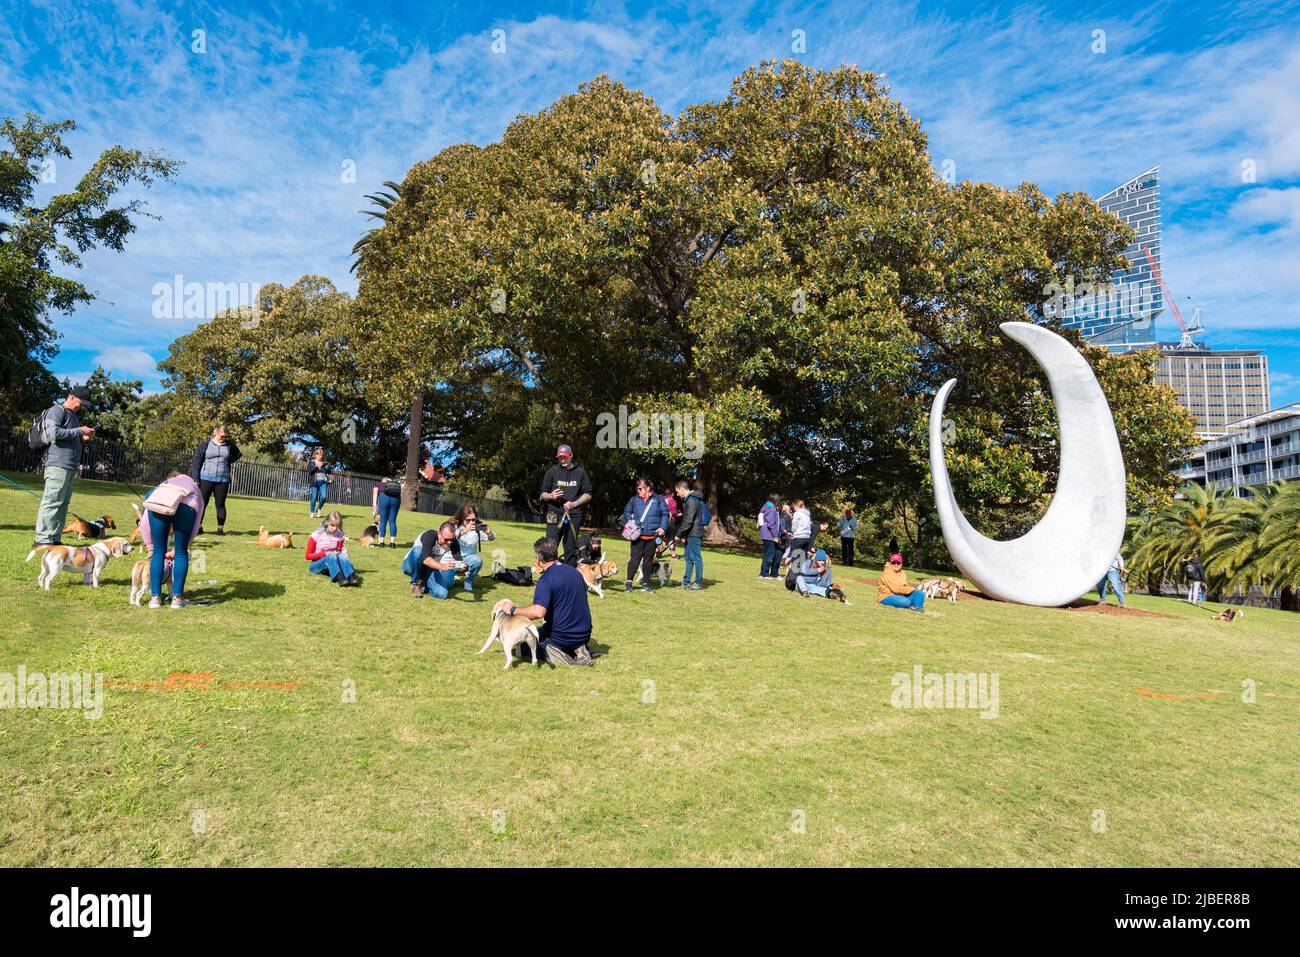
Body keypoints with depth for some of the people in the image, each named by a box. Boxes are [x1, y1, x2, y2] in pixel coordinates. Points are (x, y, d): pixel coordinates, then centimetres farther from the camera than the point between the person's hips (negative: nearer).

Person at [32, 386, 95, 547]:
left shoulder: (72, 414, 23)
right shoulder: (57, 410, -3)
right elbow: (53, 433, -16)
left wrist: (83, 438, 11)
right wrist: (79, 430, -12)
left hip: (69, 466, 9)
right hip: (58, 464, -9)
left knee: (63, 503, 8)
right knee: (52, 501, -11)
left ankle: (54, 538, 10)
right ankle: (43, 539, -11)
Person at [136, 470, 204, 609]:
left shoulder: (156, 489, 44)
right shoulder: (194, 489, 44)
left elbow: (144, 524, 32)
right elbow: (196, 526, 33)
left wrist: (151, 550, 40)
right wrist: (175, 550, 41)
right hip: (187, 504, 0)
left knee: (159, 552, 15)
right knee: (181, 552, 15)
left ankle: (155, 597, 15)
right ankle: (177, 597, 15)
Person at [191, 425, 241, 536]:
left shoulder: (229, 445, 6)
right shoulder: (205, 444, -1)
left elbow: (237, 454, 24)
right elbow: (196, 462, 0)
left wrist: (229, 461, 4)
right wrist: (195, 478, -6)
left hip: (223, 480, 2)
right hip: (206, 478, -2)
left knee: (220, 504, 5)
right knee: (202, 503, 0)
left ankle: (220, 528, 9)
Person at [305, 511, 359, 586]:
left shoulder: (340, 536, 4)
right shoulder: (317, 535, -6)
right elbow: (308, 556, -4)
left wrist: (339, 553, -11)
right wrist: (325, 553, -17)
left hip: (332, 565, 3)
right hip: (317, 565, -3)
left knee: (341, 556, -31)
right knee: (331, 556, -35)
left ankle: (351, 577, -58)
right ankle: (340, 578, -61)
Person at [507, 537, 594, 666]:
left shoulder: (546, 580, -19)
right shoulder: (575, 572, 4)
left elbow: (538, 612, -33)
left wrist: (513, 610, -20)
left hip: (561, 638, -6)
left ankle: (551, 653, -8)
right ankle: (578, 649, 7)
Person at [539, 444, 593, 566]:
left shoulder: (580, 472, 8)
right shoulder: (552, 471, 7)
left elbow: (588, 495, 8)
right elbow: (543, 495, 9)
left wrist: (574, 503, -8)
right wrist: (551, 496, -14)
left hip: (574, 515, 1)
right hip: (555, 515, -1)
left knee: (571, 550, 6)